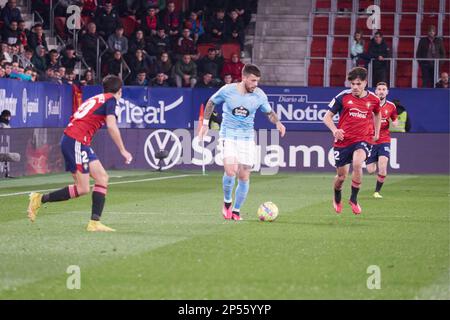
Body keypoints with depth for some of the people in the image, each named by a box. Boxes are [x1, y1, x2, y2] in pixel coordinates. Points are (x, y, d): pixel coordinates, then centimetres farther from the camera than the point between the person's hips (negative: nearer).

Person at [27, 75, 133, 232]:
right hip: (76, 141, -9)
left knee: (102, 178, 9)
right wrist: (122, 150, -9)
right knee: (82, 189, -8)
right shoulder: (110, 100, -2)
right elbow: (111, 126, -13)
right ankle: (40, 199, -3)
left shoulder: (96, 99, 23)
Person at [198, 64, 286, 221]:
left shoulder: (259, 95, -5)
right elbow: (211, 102, 8)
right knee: (230, 171, -20)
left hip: (247, 137, 2)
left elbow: (269, 112, 10)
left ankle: (236, 210, 16)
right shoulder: (227, 90, -10)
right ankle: (227, 202, 7)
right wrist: (205, 124, 8)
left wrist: (277, 122, -10)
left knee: (244, 176, -1)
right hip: (228, 136, -2)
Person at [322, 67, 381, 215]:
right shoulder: (343, 97, -5)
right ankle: (337, 200, 42)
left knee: (357, 163, -31)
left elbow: (377, 114, 25)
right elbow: (327, 117, 0)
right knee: (341, 176, 8)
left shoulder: (373, 99, 1)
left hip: (362, 140, 0)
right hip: (343, 140, 0)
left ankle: (354, 199, -12)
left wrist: (376, 133, 18)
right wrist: (334, 130, -18)